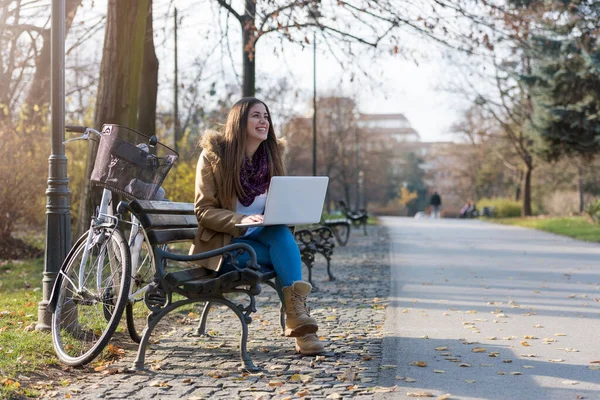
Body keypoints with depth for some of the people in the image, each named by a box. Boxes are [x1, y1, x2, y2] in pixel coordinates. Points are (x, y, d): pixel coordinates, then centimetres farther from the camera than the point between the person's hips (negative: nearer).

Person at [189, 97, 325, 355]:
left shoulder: (273, 155, 8)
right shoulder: (213, 155, -5)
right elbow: (203, 211, -8)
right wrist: (241, 221, -26)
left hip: (266, 235, 4)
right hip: (224, 242, -4)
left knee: (282, 234, -31)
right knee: (286, 253, -28)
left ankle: (297, 316, -36)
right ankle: (299, 325, -28)